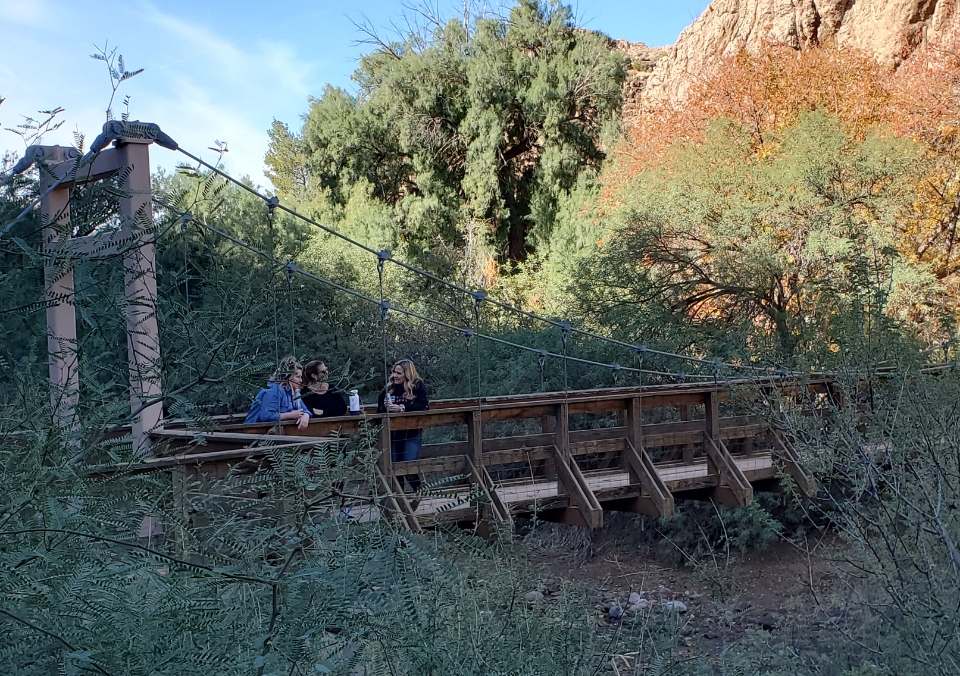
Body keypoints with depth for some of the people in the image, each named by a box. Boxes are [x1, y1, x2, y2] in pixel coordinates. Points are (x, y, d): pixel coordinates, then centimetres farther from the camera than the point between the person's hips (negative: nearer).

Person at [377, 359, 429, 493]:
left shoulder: (418, 386, -5)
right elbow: (379, 407, 6)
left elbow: (423, 406, -17)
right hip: (393, 433, 4)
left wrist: (402, 408, -26)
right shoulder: (389, 388, 6)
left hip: (412, 434, -4)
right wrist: (386, 408, -17)